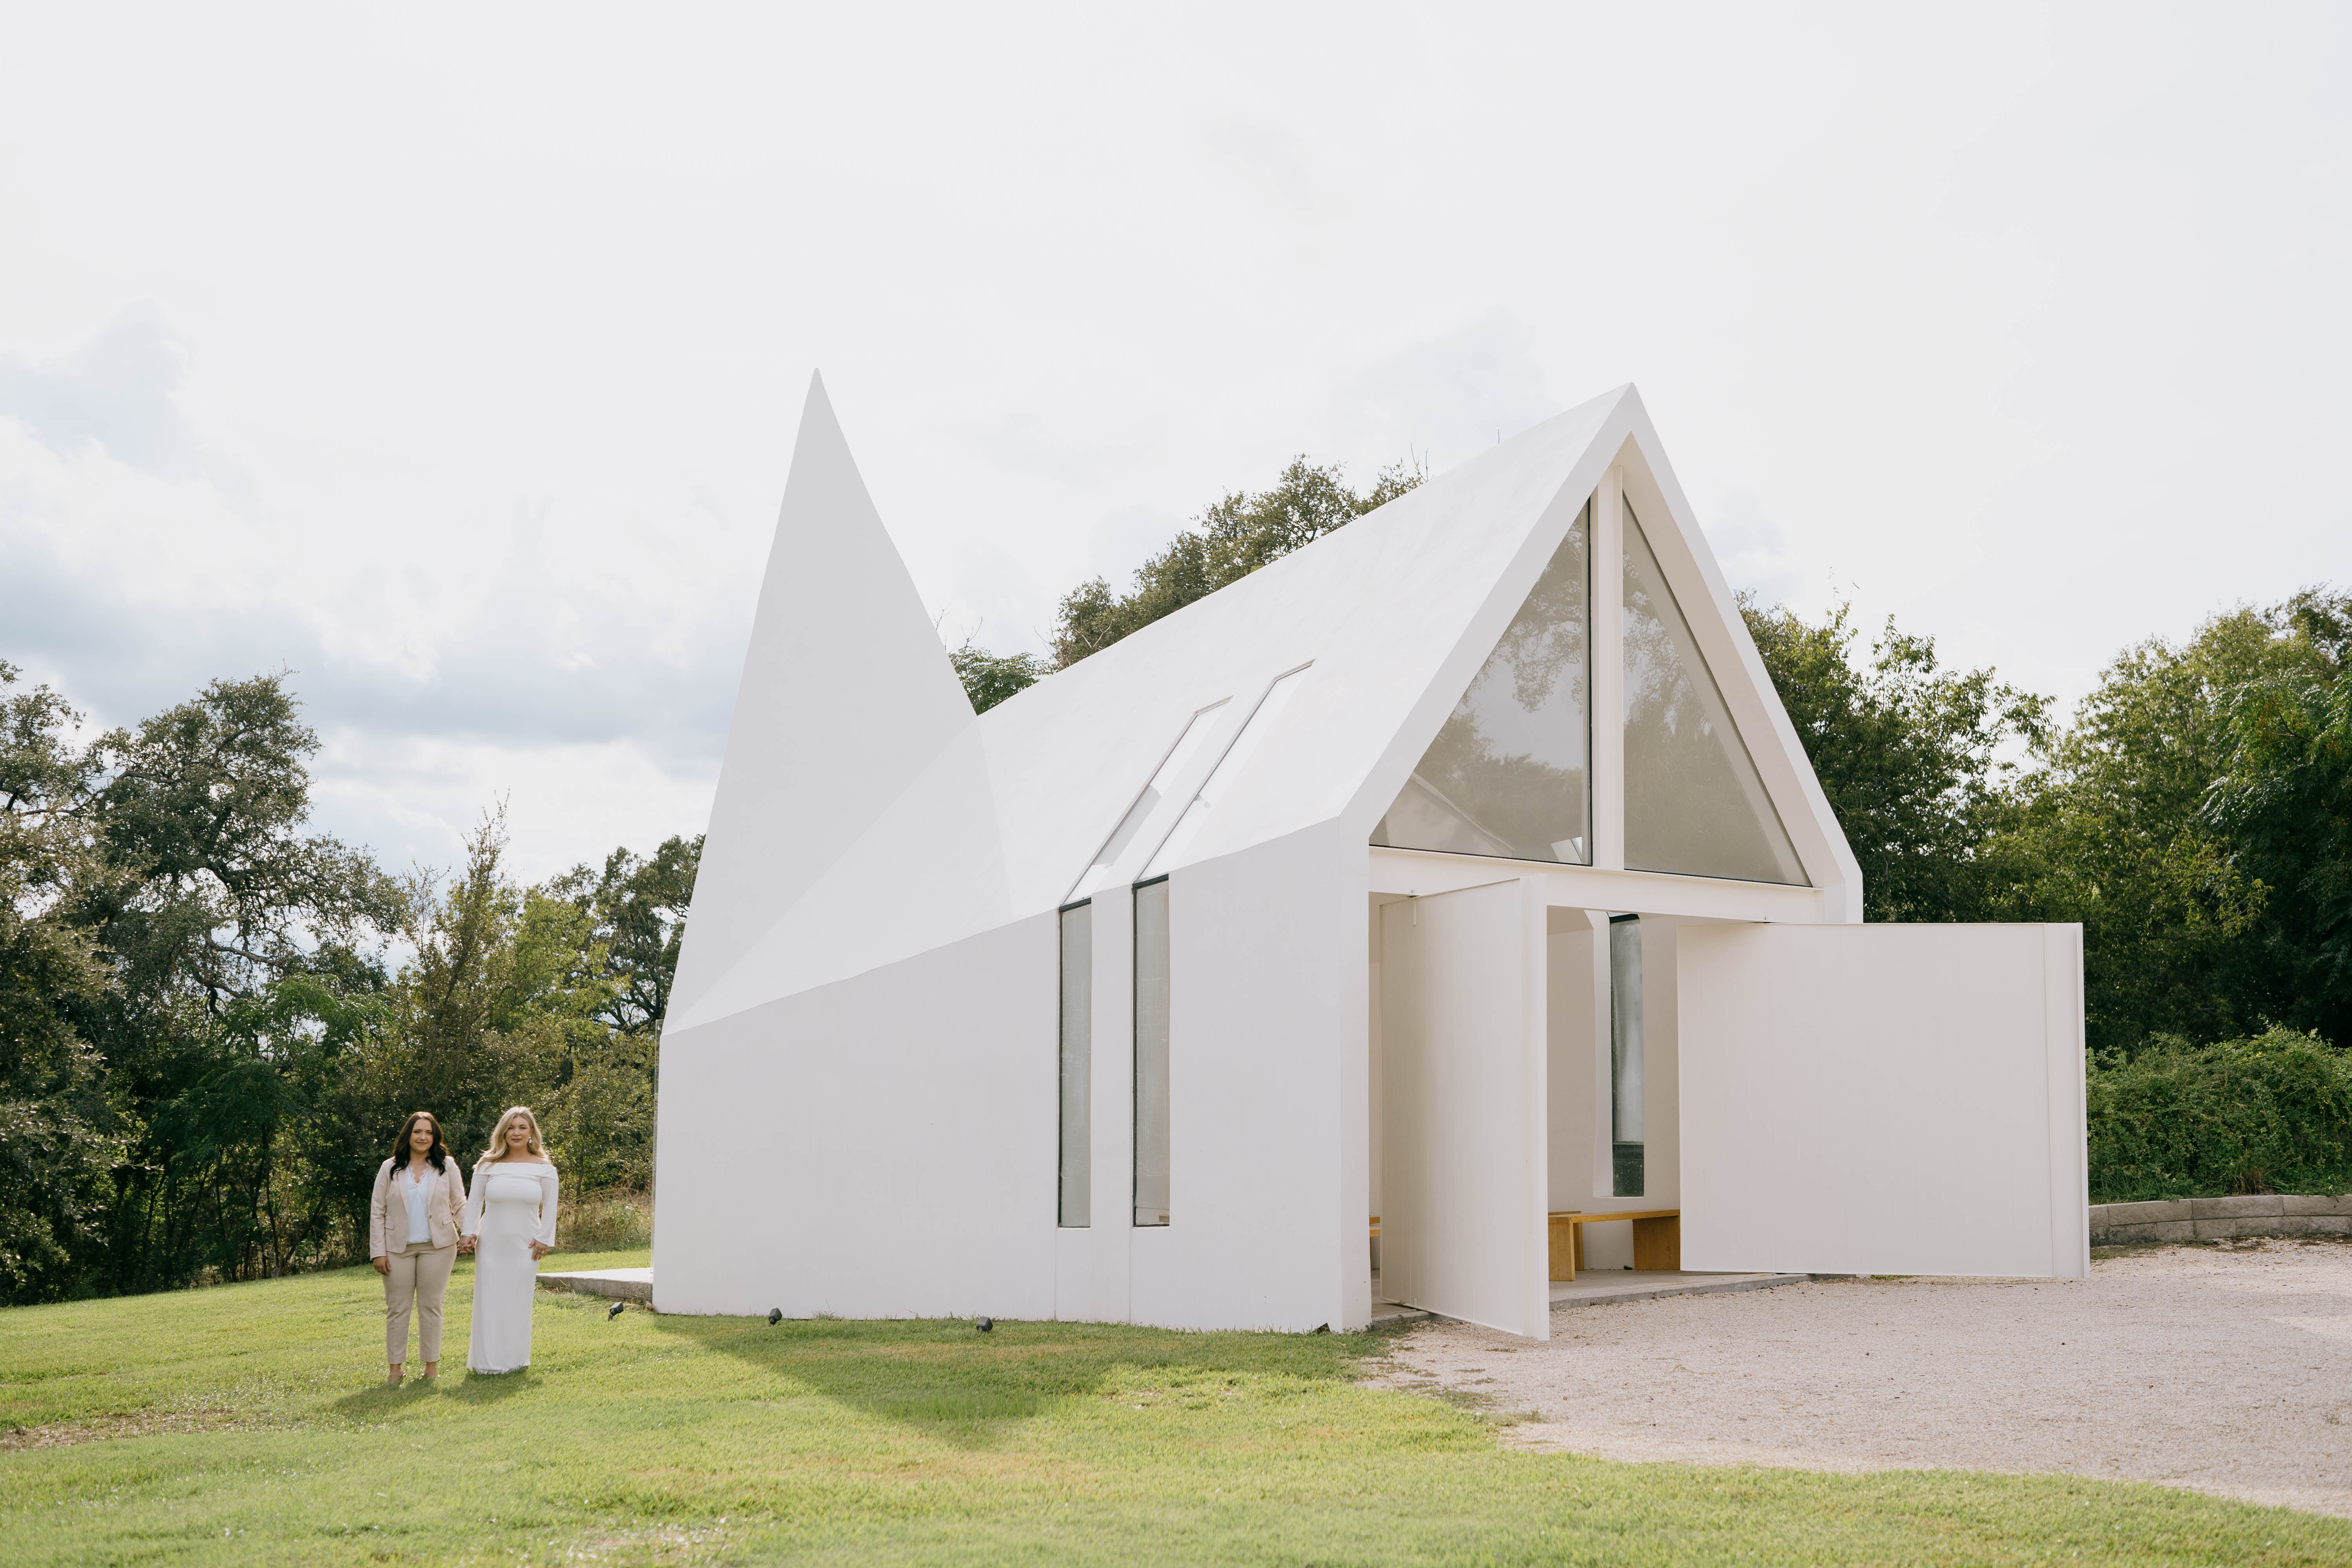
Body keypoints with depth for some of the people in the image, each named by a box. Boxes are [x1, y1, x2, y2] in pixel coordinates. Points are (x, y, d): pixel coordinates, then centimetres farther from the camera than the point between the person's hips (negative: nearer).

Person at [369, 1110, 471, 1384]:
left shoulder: (447, 1167, 6)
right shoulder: (390, 1169, 6)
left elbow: (460, 1205, 8)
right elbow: (377, 1212, 5)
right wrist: (379, 1252, -1)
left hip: (437, 1248, -1)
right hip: (399, 1249, 1)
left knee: (431, 1306, 4)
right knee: (397, 1308, 3)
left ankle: (432, 1364, 11)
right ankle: (396, 1367, 10)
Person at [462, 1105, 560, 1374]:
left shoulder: (543, 1168, 2)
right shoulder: (488, 1166, 3)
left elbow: (549, 1207, 4)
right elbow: (474, 1203, 8)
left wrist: (544, 1239, -2)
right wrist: (470, 1233, 0)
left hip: (525, 1245, 0)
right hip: (491, 1244, 0)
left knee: (519, 1300, 3)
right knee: (489, 1300, 0)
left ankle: (515, 1359, 13)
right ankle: (487, 1360, 9)